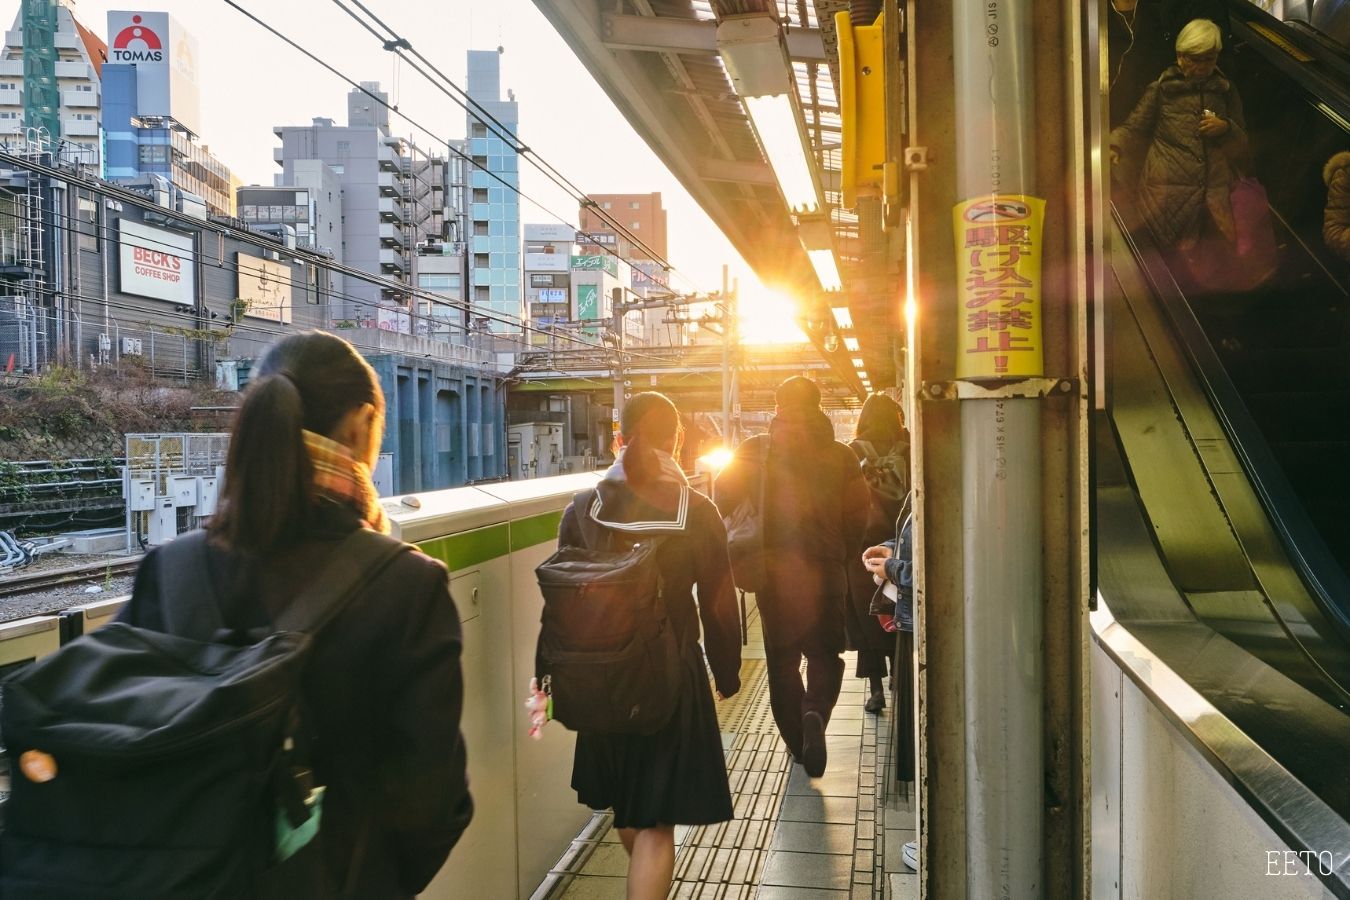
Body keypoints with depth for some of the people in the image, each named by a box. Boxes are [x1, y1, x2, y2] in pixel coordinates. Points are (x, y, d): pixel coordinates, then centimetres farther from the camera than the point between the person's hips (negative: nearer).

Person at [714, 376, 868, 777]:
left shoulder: (755, 450, -3)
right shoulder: (841, 456, -1)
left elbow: (722, 498, -5)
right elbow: (858, 514, -4)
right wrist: (844, 557, 10)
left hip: (773, 570, 0)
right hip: (826, 571, 0)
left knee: (782, 658, 15)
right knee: (824, 653, 15)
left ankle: (797, 741, 21)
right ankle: (815, 712, -12)